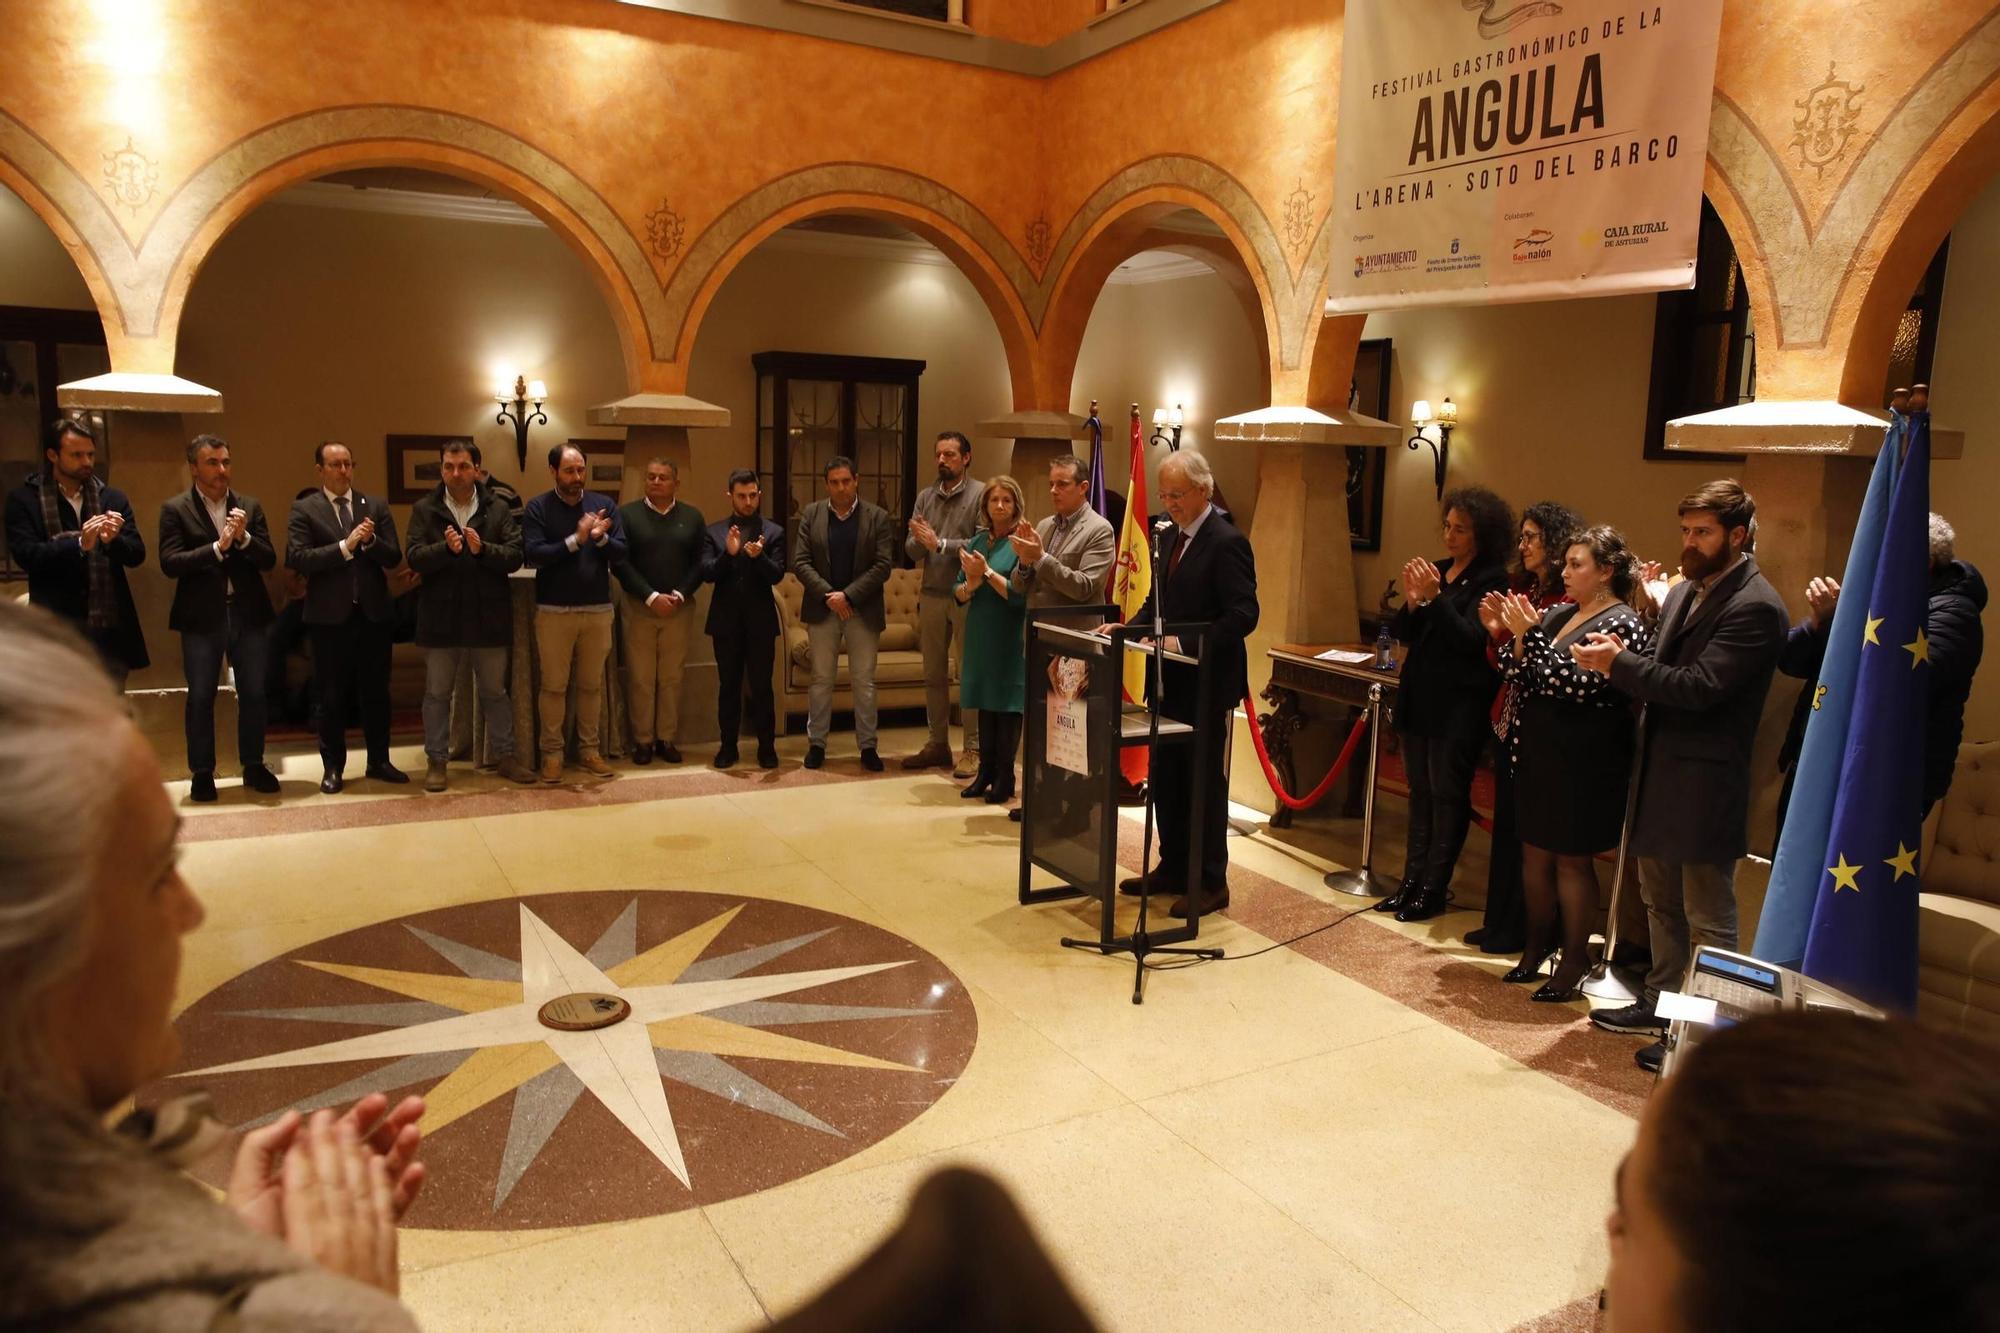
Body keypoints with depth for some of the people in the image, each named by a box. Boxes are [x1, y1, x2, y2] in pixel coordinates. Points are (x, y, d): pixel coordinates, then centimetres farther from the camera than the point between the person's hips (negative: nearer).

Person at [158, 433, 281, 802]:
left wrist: (244, 538, -15)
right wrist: (217, 547, -18)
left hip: (248, 613, 3)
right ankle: (202, 772, 15)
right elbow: (170, 563, -10)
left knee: (254, 694, 7)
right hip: (202, 617, -2)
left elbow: (269, 559, 3)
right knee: (200, 698, 4)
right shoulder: (175, 509, 0)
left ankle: (253, 765, 20)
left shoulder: (250, 506, 8)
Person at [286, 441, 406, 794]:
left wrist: (371, 541, -17)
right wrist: (345, 546, -20)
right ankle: (334, 767, 18)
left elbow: (394, 557, 1)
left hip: (373, 613, 2)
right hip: (330, 616, -2)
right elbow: (297, 558, -12)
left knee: (376, 692, 10)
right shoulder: (304, 509, 0)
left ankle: (378, 761, 21)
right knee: (332, 696, 7)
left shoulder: (376, 507, 7)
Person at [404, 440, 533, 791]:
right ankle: (437, 761, 18)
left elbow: (515, 556, -6)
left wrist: (482, 549, -23)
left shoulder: (498, 510, 2)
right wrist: (446, 548, -25)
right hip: (441, 617, 0)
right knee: (437, 693, 8)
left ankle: (506, 756, 21)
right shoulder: (424, 510, 2)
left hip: (488, 617, 0)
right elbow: (415, 557, -8)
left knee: (495, 692, 11)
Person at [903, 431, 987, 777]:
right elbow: (911, 550, 6)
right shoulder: (925, 496, 10)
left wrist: (940, 544, -17)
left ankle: (973, 749, 7)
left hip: (967, 596, -6)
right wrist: (920, 541, -16)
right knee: (933, 674, 12)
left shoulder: (980, 493, -6)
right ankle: (937, 744, 22)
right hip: (932, 595, 6)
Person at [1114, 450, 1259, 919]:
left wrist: (1187, 644, -27)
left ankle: (1210, 883, 14)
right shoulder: (1172, 536, 11)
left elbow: (1243, 615, -21)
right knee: (1165, 777, 15)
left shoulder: (1227, 543, -16)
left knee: (1205, 783, 2)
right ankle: (1173, 868, 30)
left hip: (1206, 684, -8)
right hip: (1170, 681, 8)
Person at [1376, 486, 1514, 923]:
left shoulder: (1491, 581, -9)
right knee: (1420, 792, 11)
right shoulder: (1438, 570, 10)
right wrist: (1411, 601, -9)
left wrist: (1435, 597, -24)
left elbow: (1471, 639, -19)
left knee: (1447, 796, 0)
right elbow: (1402, 633, 9)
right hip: (1419, 698, 7)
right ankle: (1412, 880, 17)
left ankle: (1434, 888, 7)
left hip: (1459, 706, -7)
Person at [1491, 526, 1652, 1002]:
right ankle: (1537, 944, 27)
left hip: (1582, 761, -7)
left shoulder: (1621, 624, -12)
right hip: (1537, 752, 7)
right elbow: (1521, 680, 7)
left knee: (1571, 859, 3)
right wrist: (1518, 636, -9)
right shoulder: (1558, 614, 8)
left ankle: (1575, 959, 17)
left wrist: (1531, 635, -22)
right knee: (1534, 851, 13)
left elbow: (1576, 685, -22)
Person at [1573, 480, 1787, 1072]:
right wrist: (1618, 659, -9)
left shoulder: (1754, 607, -16)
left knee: (1707, 918, 4)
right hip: (1661, 770, 9)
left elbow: (1699, 688, -24)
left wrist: (1620, 662, -20)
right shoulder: (1684, 591, 12)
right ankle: (1661, 1002, 35)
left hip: (1705, 782, -9)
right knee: (1660, 901, 20)